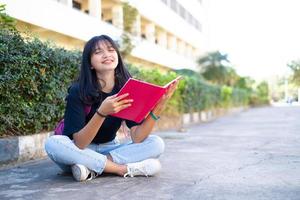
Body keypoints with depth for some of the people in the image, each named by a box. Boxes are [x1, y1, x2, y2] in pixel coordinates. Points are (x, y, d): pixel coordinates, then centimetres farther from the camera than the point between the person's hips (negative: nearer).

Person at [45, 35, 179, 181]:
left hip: (109, 148, 3)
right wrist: (101, 113, -41)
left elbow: (137, 138, -19)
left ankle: (92, 168, -22)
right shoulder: (78, 91, -19)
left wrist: (157, 109, -34)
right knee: (53, 144, -34)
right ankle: (125, 169, -26)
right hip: (80, 151, -2)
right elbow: (79, 143, -26)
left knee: (156, 144, -18)